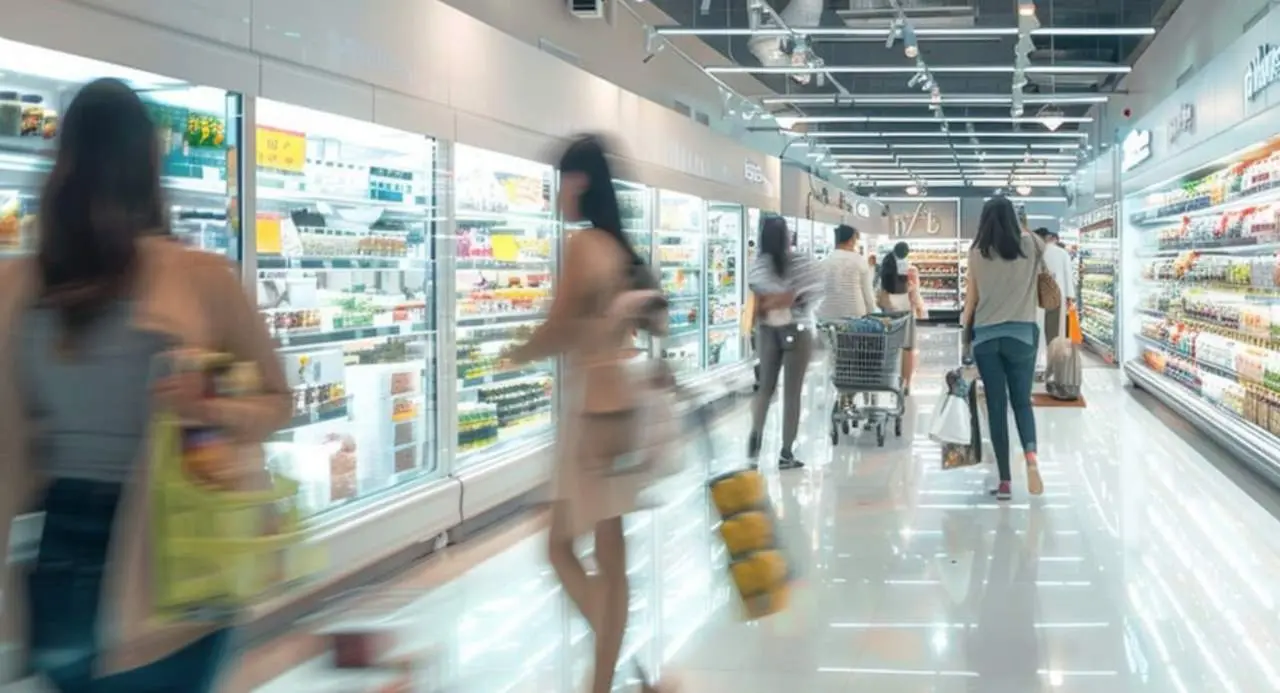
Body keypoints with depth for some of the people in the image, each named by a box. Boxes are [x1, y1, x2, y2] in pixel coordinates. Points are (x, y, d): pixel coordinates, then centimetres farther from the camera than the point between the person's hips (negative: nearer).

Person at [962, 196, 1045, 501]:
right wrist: (1023, 231, 35)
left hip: (986, 335, 0)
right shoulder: (1030, 246, 2)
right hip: (1021, 333, 0)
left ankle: (1004, 480, 4)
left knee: (996, 406, 4)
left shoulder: (977, 252, 0)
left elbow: (971, 299, 3)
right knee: (1022, 401, 13)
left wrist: (966, 333, 13)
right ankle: (1031, 455, -15)